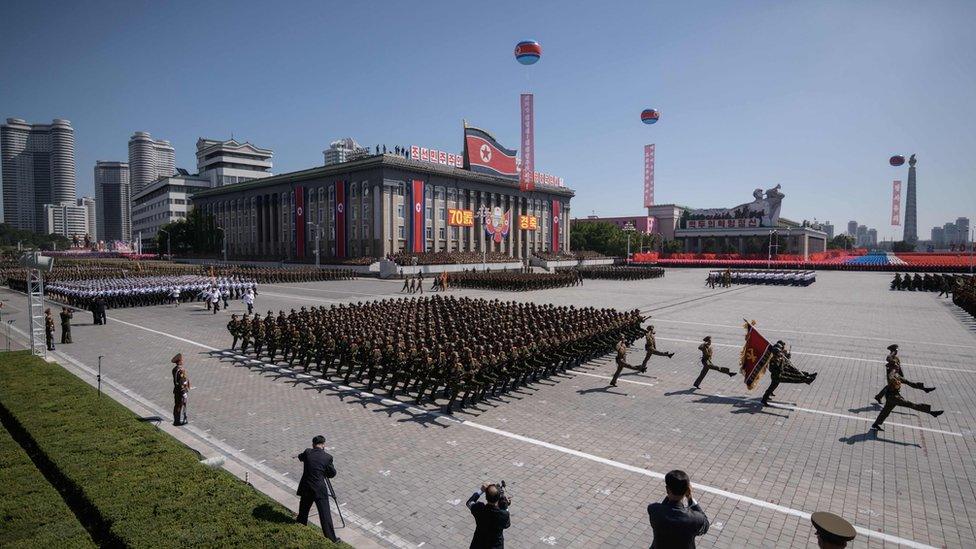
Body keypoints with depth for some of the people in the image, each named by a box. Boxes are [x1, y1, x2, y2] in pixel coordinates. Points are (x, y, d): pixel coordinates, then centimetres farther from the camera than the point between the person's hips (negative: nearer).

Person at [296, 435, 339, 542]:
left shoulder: (307, 452, -3)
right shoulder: (327, 457, -9)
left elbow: (300, 457, 22)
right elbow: (332, 474, 2)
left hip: (305, 489, 3)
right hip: (319, 490, -3)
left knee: (303, 513, 22)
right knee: (325, 514, 3)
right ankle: (331, 538, 7)